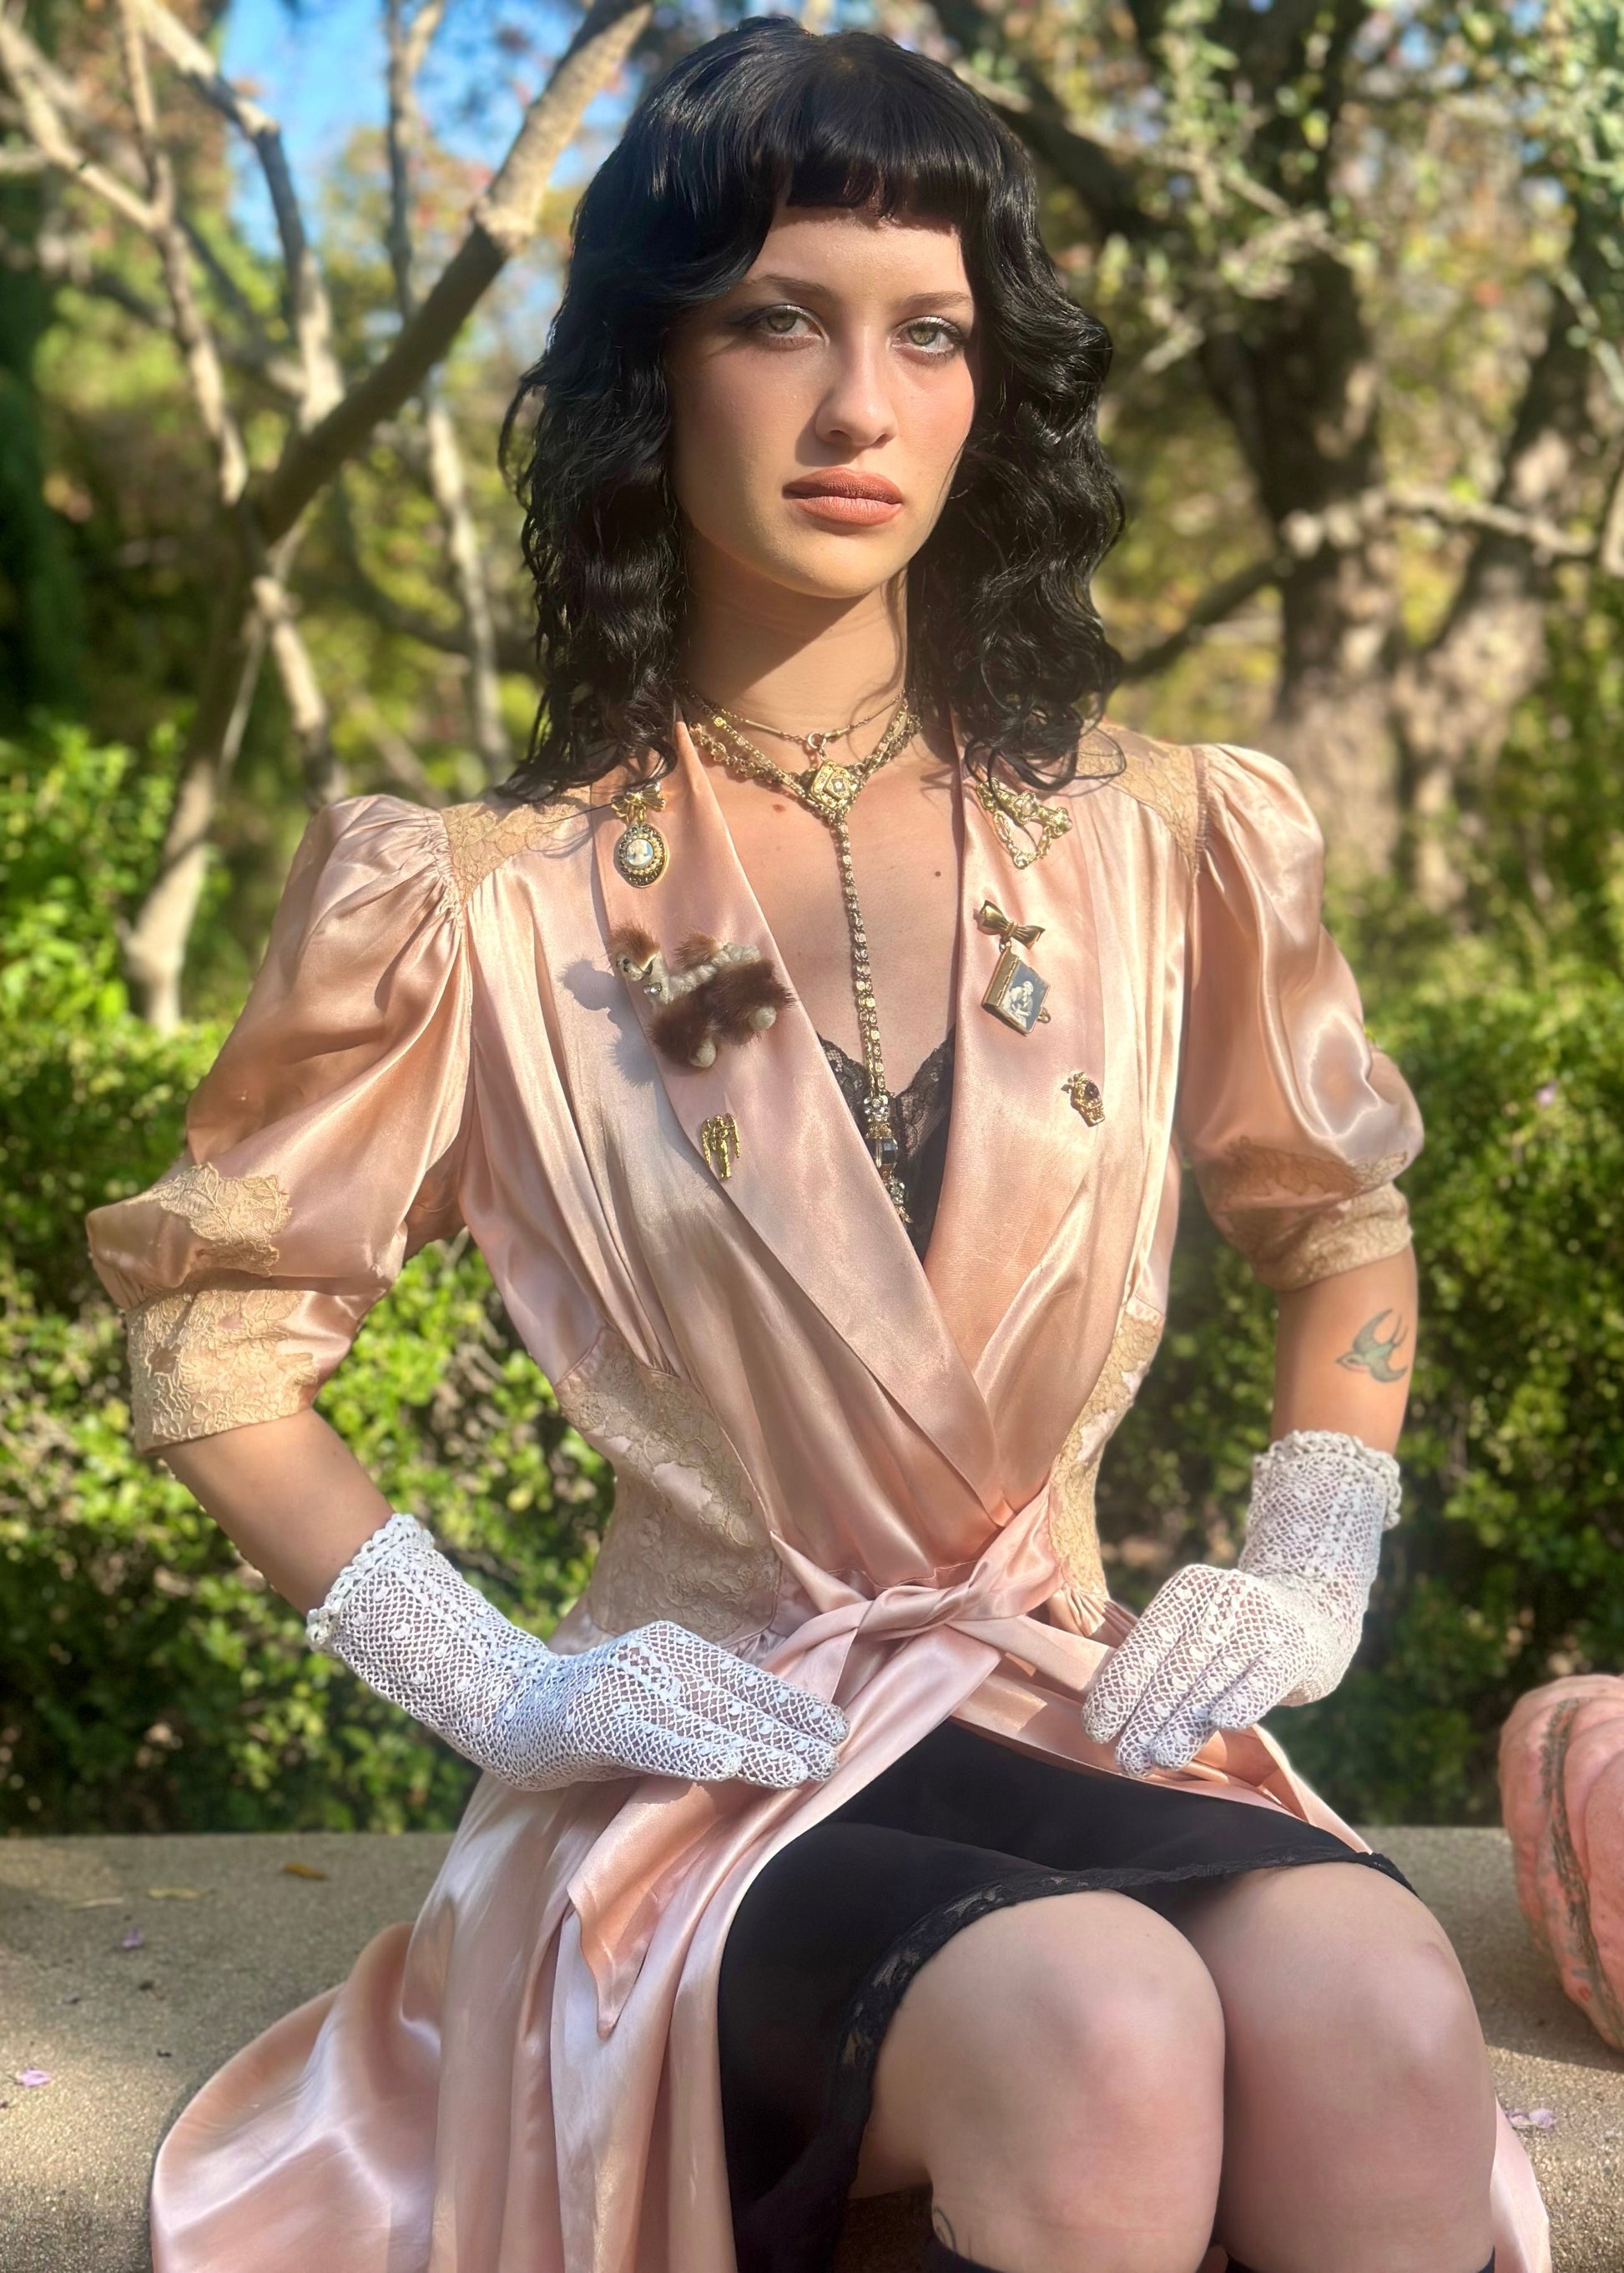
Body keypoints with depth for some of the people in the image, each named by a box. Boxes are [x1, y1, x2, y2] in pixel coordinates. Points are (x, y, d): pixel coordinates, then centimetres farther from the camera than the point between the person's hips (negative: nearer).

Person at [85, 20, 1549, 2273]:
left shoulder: (1154, 845, 5)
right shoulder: (497, 905, -3)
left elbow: (1342, 1224, 21)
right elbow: (216, 1347, 5)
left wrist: (1306, 1576, 8)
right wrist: (497, 1687, -4)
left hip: (1089, 1721, 3)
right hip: (719, 1754, -2)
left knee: (1379, 2026, -30)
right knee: (1109, 2044, -34)